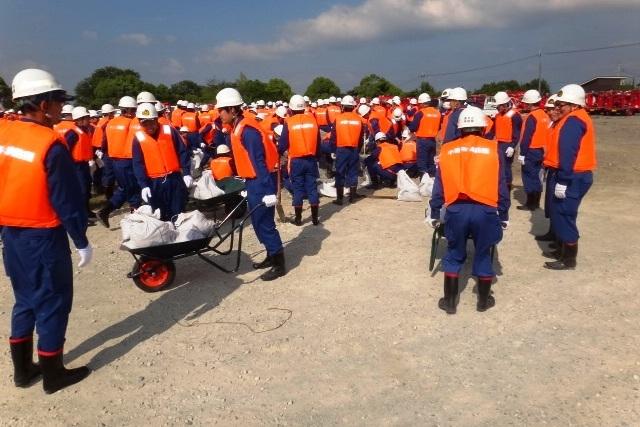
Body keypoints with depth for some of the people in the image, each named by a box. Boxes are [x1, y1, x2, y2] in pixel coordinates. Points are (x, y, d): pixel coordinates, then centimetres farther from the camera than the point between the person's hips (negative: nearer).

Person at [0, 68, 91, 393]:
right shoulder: (51, 145, -20)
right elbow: (67, 200, -17)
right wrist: (82, 242, -9)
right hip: (43, 236, -7)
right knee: (53, 302, 7)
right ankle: (53, 375, 19)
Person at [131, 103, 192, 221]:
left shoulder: (169, 131, -1)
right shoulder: (139, 138, 0)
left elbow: (183, 152, 2)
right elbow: (138, 164, -1)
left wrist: (186, 173, -6)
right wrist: (143, 185, -12)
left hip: (175, 179, 0)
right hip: (154, 183, 1)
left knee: (178, 215, 7)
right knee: (158, 218, 8)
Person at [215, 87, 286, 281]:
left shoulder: (247, 130, -19)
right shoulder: (238, 128, 11)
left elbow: (259, 162, -24)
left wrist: (269, 191, -26)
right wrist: (248, 185, 23)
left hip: (261, 182, -10)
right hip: (253, 182, 10)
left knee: (265, 223, -4)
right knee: (259, 222, 16)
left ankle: (279, 265, 6)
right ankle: (271, 256, 29)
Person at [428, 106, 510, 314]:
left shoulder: (447, 150, 6)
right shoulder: (492, 149, 2)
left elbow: (439, 186, 8)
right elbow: (501, 186, 4)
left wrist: (434, 213, 16)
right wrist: (504, 215, 13)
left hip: (456, 210, 1)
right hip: (484, 210, -1)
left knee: (454, 255, 15)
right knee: (483, 256, 15)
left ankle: (449, 301, 21)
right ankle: (483, 301, 29)